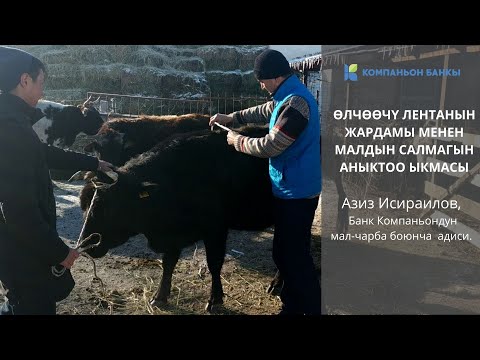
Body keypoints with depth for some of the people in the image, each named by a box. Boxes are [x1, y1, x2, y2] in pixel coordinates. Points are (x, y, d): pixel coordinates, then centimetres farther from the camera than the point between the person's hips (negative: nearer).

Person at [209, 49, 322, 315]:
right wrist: (231, 118, 25)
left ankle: (312, 308, 15)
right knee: (284, 252, 17)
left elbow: (271, 146, -23)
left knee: (295, 256, 0)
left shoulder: (295, 103, -22)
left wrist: (238, 141, -7)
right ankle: (291, 306, 31)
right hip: (289, 188, 10)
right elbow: (265, 111, 30)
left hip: (296, 191, -10)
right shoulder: (287, 96, 11)